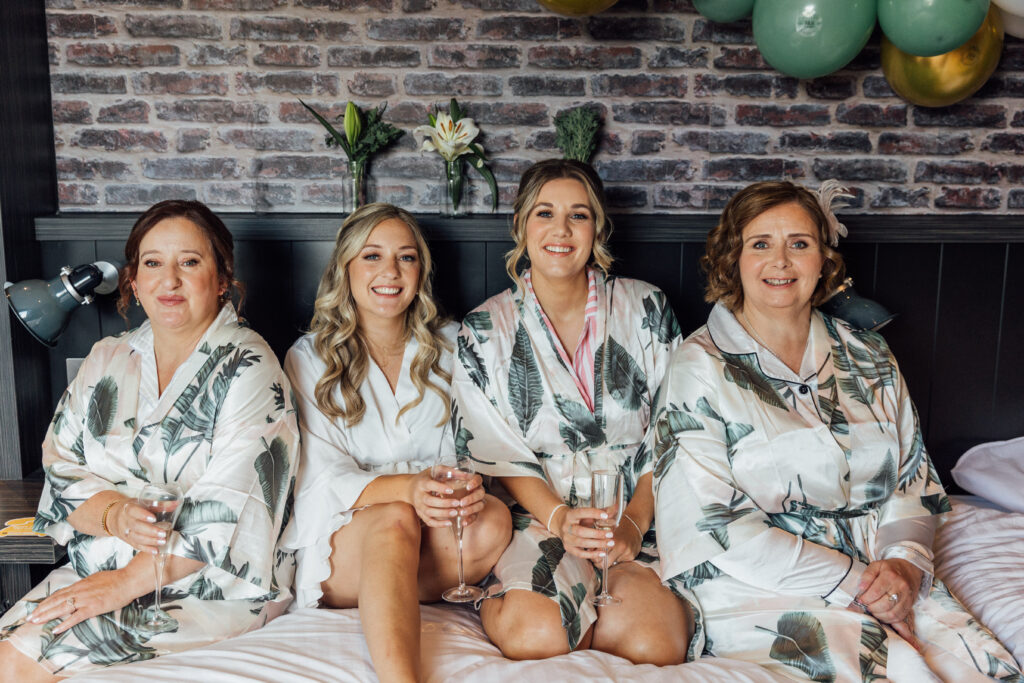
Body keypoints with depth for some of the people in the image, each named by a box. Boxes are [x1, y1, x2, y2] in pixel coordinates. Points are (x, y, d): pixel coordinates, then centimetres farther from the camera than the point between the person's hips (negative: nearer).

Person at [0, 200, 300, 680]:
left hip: (213, 584, -5)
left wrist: (126, 582, -18)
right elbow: (60, 470, 7)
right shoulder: (106, 361, 11)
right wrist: (114, 514, -14)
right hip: (97, 569, 6)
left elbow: (229, 511, -16)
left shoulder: (249, 369, -9)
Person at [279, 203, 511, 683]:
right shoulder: (309, 358, 2)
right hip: (340, 537, -2)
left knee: (494, 521, -29)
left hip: (435, 524, 3)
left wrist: (469, 484, -22)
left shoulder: (450, 347, 10)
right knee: (397, 518, -35)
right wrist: (408, 488, -29)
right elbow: (324, 477, -7)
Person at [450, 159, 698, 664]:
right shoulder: (485, 330, 4)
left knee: (657, 645, -27)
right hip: (538, 515, -1)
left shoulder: (646, 310, 5)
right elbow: (497, 452, 0)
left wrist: (634, 523, -12)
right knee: (534, 637, -30)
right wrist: (559, 518, -17)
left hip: (640, 517, 1)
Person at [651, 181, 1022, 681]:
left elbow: (913, 479, 14)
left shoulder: (870, 358, 13)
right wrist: (852, 583, -13)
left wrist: (905, 562, -8)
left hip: (890, 588, 5)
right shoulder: (699, 367, -4)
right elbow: (713, 522, -10)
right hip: (764, 592, -5)